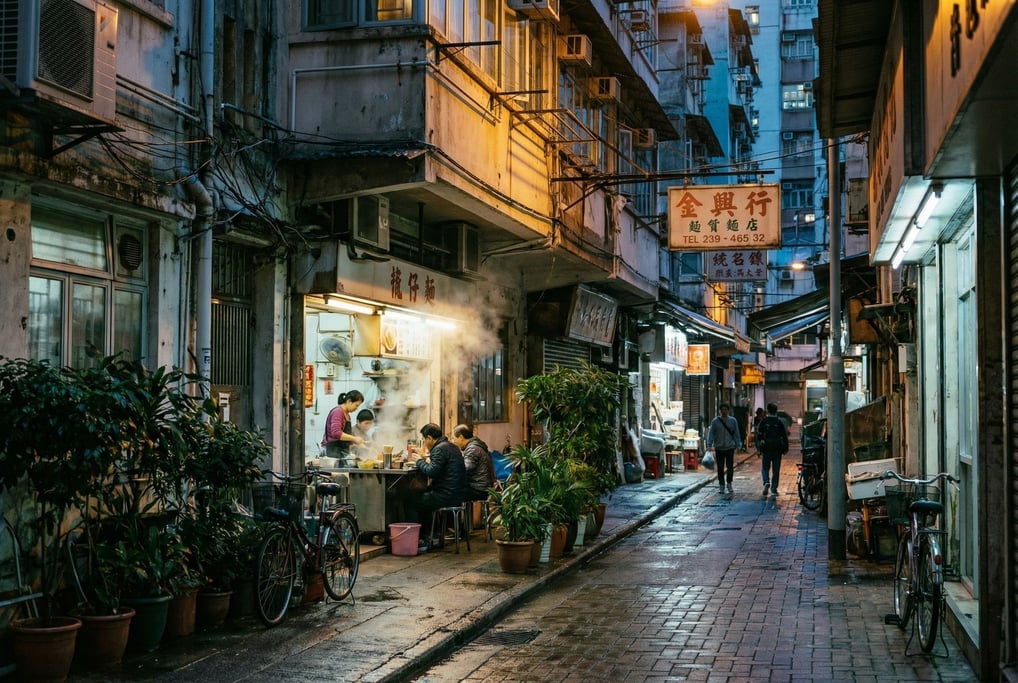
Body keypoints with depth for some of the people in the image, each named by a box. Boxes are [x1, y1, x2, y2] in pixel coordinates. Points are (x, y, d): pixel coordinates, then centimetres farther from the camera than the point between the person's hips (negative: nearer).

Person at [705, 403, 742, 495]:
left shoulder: (733, 421, 3)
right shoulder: (715, 421, 1)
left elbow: (736, 434, 6)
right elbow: (711, 433, -4)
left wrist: (738, 445, 1)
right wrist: (709, 445, -13)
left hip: (730, 447, 0)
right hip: (719, 448, 0)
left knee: (730, 467, -6)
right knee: (720, 468, 3)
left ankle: (729, 484, 14)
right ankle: (722, 487, 12)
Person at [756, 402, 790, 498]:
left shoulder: (763, 422, -3)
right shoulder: (780, 422, -2)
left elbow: (758, 435, -2)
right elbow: (785, 436, 0)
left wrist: (758, 448, 5)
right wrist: (785, 448, 7)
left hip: (766, 449, 0)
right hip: (778, 449, 0)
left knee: (765, 468, 12)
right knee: (776, 470, 5)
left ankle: (766, 482, -15)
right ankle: (774, 491, 3)